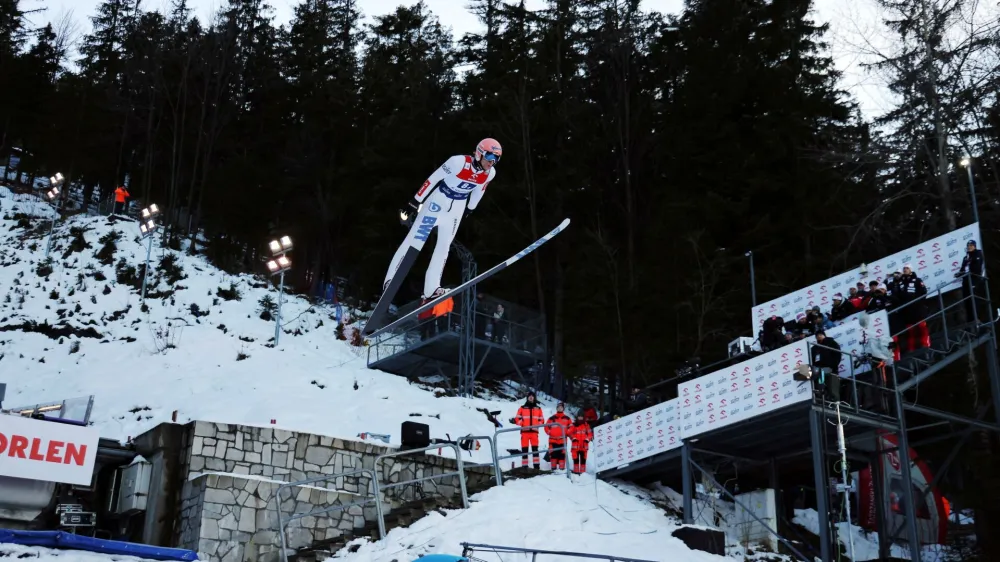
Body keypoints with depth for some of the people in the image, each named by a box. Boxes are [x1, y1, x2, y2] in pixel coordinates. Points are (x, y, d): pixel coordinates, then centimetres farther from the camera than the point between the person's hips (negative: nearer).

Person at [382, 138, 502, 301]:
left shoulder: (490, 173, -10)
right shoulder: (459, 162, -27)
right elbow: (433, 178, -18)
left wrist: (469, 210, 23)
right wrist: (416, 201, -14)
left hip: (456, 209, 5)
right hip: (437, 202, -5)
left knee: (444, 246, 2)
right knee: (415, 239, -3)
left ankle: (431, 288, 4)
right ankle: (391, 278, 5)